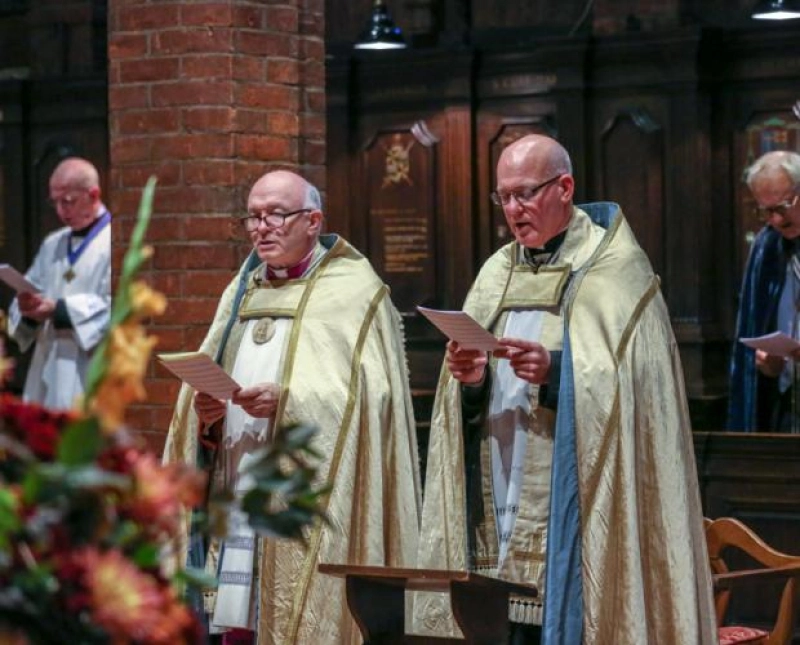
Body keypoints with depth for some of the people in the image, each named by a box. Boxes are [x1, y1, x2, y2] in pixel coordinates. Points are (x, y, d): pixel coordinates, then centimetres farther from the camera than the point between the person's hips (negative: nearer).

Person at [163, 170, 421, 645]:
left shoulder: (354, 293, 0)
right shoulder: (243, 293, 19)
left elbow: (370, 393, -11)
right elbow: (205, 383, 17)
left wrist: (288, 400, -21)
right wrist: (204, 413, -5)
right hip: (236, 495, 6)